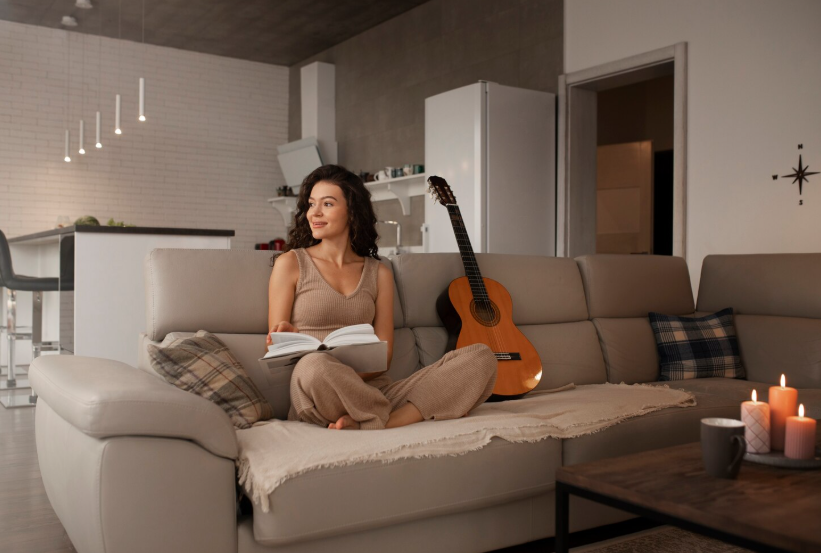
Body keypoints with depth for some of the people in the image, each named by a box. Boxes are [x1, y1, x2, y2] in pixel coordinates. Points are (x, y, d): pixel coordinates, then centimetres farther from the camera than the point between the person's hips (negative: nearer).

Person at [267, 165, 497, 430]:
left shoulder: (379, 273, 16)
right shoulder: (290, 264, 9)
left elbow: (383, 356, 8)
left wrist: (342, 374, -14)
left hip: (373, 387, 3)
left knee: (481, 356, -16)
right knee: (314, 366, -42)